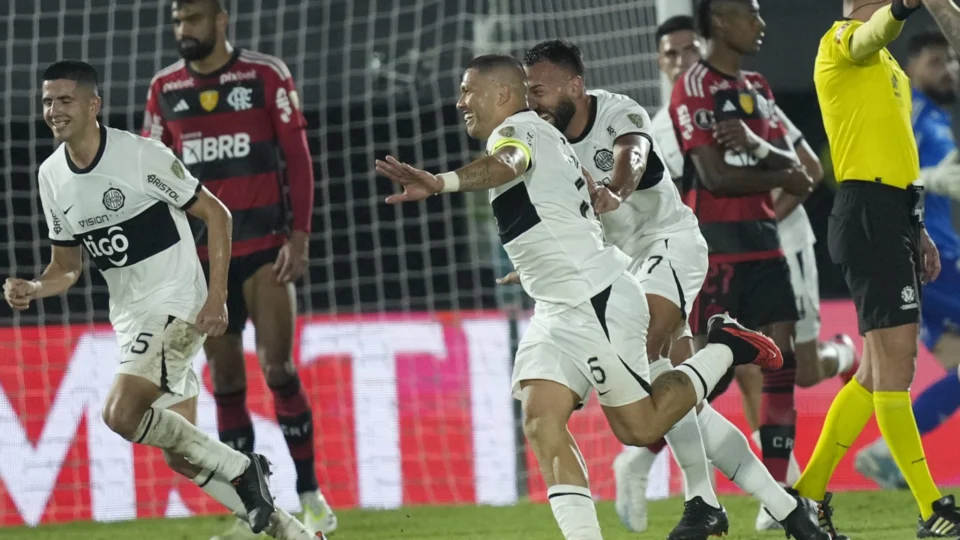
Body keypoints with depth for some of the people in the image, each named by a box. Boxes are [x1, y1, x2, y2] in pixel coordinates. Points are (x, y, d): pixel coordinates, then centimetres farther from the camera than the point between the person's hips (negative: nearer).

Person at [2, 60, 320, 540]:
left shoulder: (140, 155, -15)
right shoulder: (52, 176, 5)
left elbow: (215, 214, -9)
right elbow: (67, 267, 13)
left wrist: (217, 297, -15)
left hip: (176, 305, -8)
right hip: (129, 318, 8)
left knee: (120, 413, -26)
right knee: (181, 457, 7)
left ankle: (240, 469, -10)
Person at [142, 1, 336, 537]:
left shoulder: (267, 76, -2)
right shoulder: (165, 89, 7)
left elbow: (298, 157, -2)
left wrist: (300, 237, -8)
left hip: (264, 246, -3)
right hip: (202, 252, 3)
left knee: (278, 368, -9)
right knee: (226, 381, 3)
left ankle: (311, 495, 1)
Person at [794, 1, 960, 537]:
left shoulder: (889, 65, 23)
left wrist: (916, 228, 24)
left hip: (893, 216, 10)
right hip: (868, 216, -10)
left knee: (879, 371, 13)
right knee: (895, 367, -11)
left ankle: (808, 497, 21)